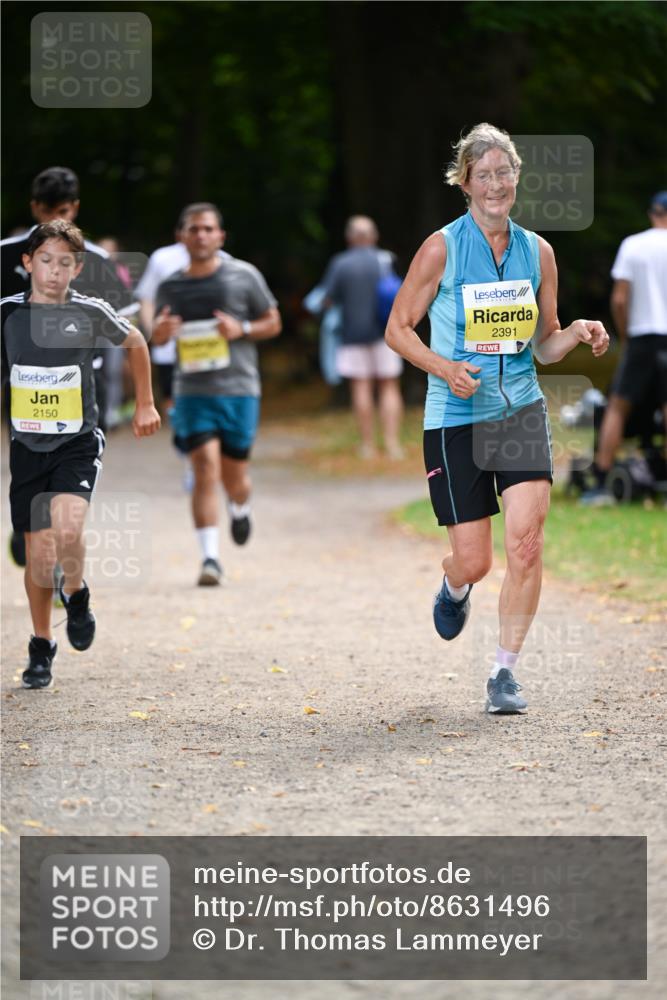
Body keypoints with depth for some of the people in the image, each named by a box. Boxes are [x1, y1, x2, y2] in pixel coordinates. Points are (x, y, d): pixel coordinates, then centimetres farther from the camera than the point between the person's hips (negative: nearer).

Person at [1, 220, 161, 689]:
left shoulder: (91, 313, -6)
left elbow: (136, 342, 13)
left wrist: (145, 405, 17)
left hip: (78, 444, -2)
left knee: (68, 530, -26)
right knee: (39, 551, 5)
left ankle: (76, 594, 6)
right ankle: (42, 646, 24)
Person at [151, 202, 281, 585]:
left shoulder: (244, 276, 0)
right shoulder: (171, 287, 5)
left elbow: (273, 323, 7)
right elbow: (158, 335, 17)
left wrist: (241, 329, -13)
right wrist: (161, 331, -8)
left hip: (239, 390, 0)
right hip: (192, 392, 0)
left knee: (234, 476, 8)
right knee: (206, 470, -14)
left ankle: (241, 507, 45)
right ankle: (211, 557, -13)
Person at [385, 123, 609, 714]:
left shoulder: (538, 252, 5)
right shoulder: (442, 249, -5)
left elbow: (544, 345, 13)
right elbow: (398, 327, 0)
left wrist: (578, 334, -8)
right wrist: (443, 367, -17)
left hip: (522, 411, 2)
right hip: (455, 420, -2)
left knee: (526, 543, -14)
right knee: (474, 561, 0)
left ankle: (505, 672, -1)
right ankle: (454, 588, 40)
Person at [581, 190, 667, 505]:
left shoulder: (632, 245, 2)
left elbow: (619, 300, 0)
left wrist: (625, 337, 12)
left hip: (641, 337, 1)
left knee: (617, 407, 9)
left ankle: (600, 484, 4)